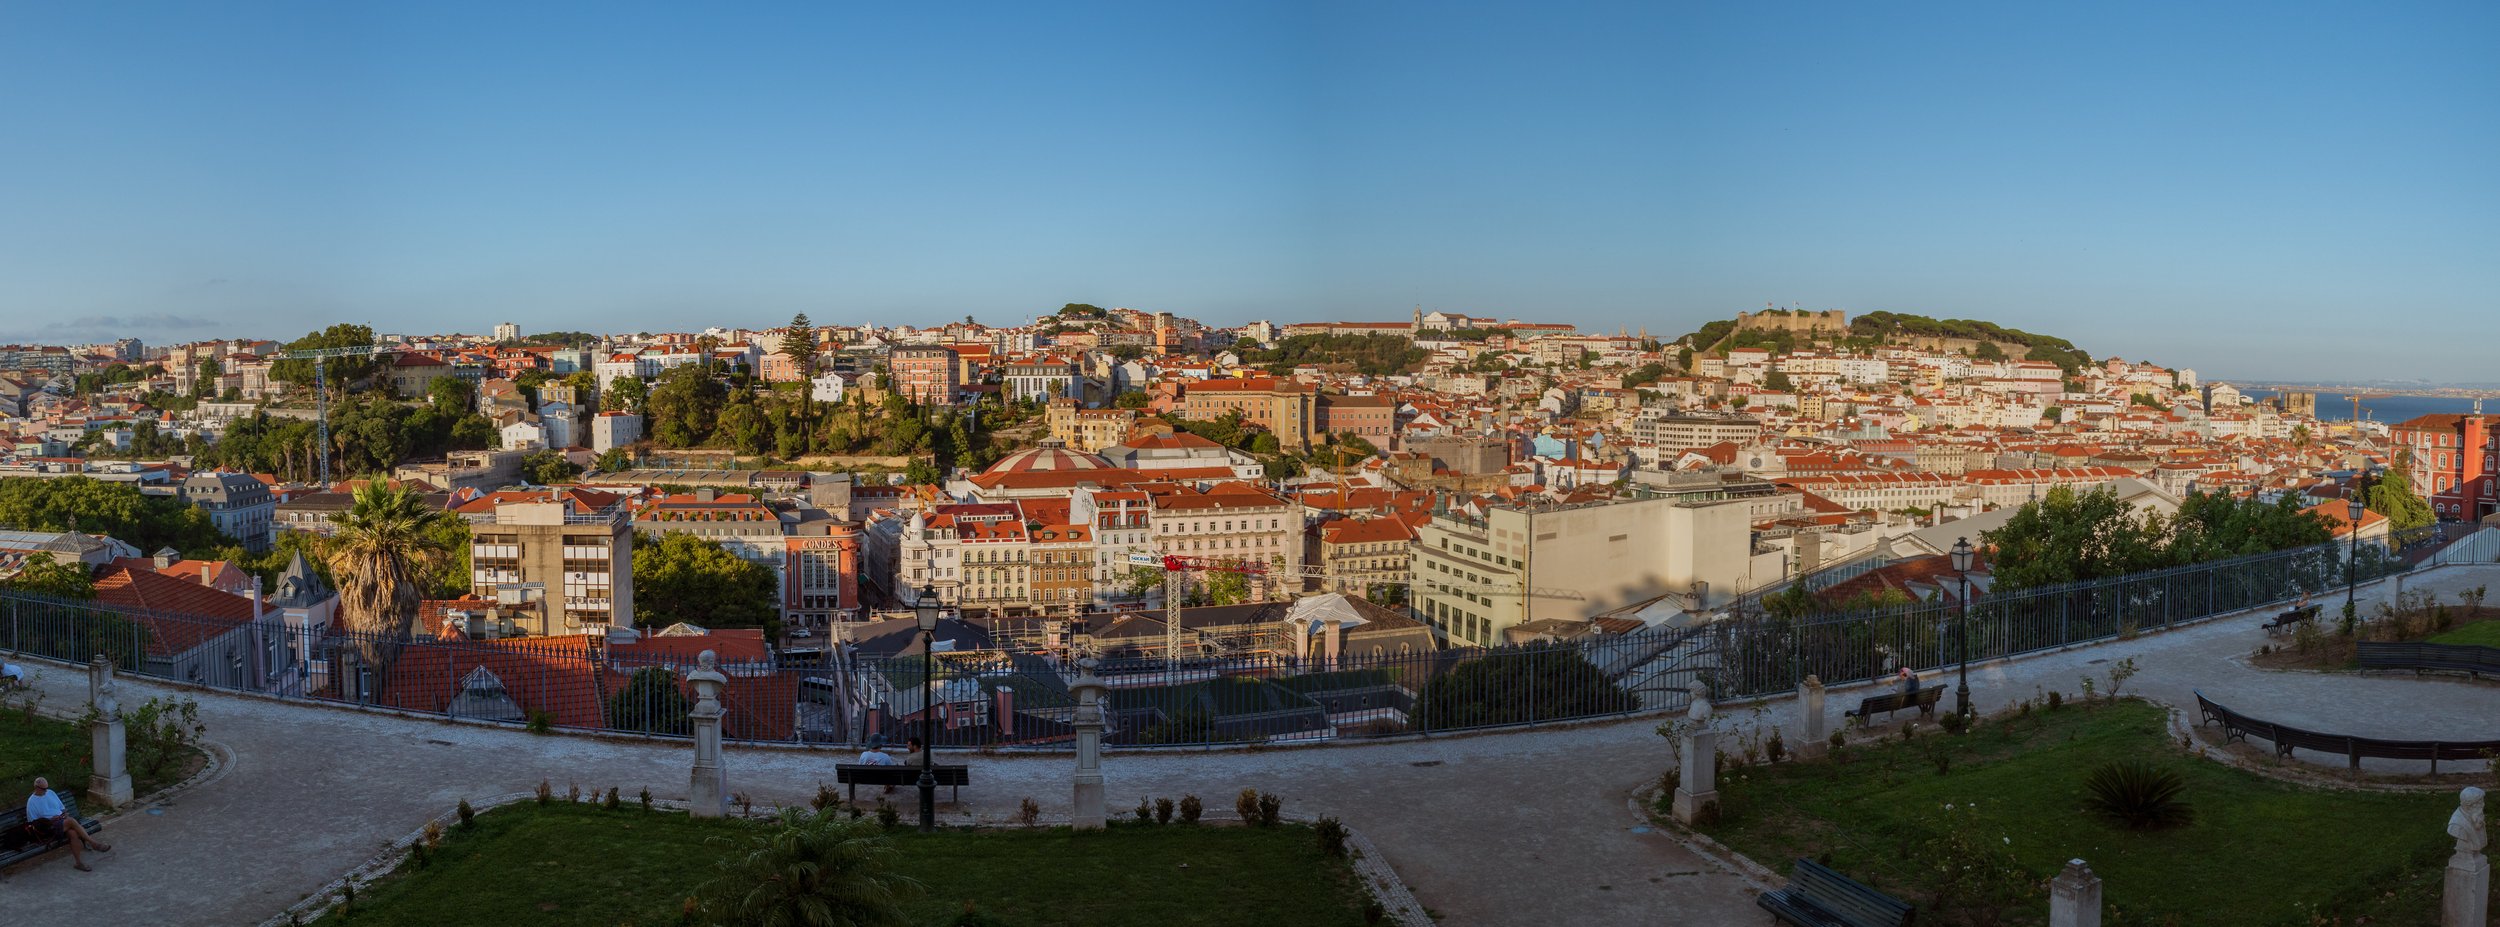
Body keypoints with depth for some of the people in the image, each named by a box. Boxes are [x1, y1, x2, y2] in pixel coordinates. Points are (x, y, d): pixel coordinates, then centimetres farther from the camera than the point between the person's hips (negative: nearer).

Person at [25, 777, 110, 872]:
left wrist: (65, 813, -4)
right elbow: (34, 822, -2)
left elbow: (62, 808, 20)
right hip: (48, 827, -5)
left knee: (73, 833, -29)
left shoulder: (50, 793, 15)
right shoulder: (32, 802, 0)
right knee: (71, 821, -33)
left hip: (62, 822, 5)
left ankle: (78, 862, -29)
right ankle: (94, 844, -31)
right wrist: (50, 820, -15)